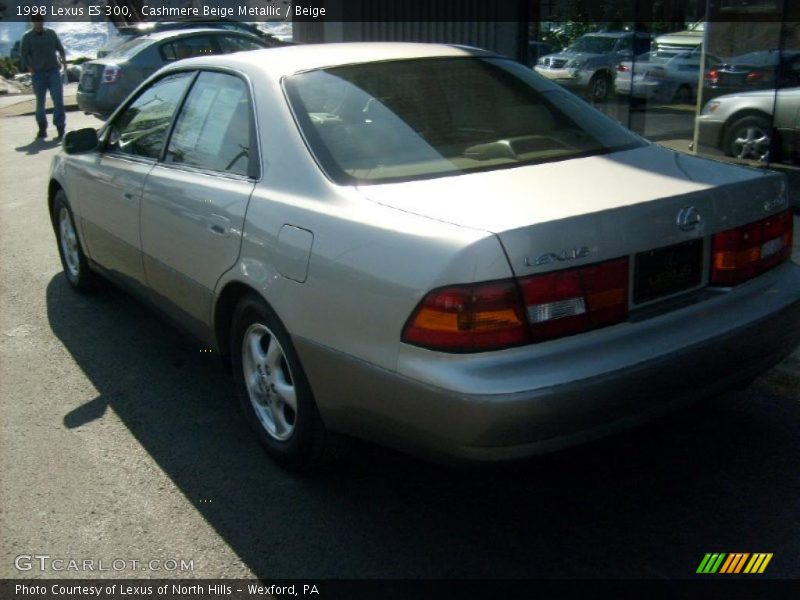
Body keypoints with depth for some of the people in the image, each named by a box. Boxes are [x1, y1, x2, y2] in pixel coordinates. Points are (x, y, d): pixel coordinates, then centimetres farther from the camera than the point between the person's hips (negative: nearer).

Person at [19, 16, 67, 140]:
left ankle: (60, 126, -5)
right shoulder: (28, 37, 1)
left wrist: (63, 58, 0)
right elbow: (23, 55, 2)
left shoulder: (51, 33, 7)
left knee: (58, 99, -10)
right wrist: (30, 69, -10)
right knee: (40, 102, 4)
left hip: (54, 71, 1)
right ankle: (42, 128, 15)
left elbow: (60, 47, 18)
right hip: (38, 73, -1)